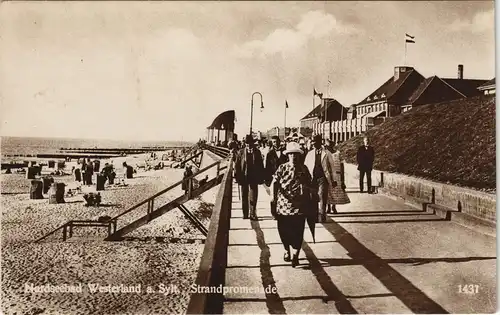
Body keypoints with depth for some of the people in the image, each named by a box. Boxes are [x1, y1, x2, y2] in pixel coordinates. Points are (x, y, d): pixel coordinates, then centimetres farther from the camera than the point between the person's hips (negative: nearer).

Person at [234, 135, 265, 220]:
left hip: (254, 178, 0)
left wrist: (261, 177, 4)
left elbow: (261, 165, 8)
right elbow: (237, 165, 2)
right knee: (244, 196, 11)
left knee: (253, 196, -3)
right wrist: (237, 177, -3)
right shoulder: (241, 152, 1)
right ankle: (245, 214, 21)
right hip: (244, 178, 0)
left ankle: (253, 214, 3)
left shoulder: (257, 152, 4)